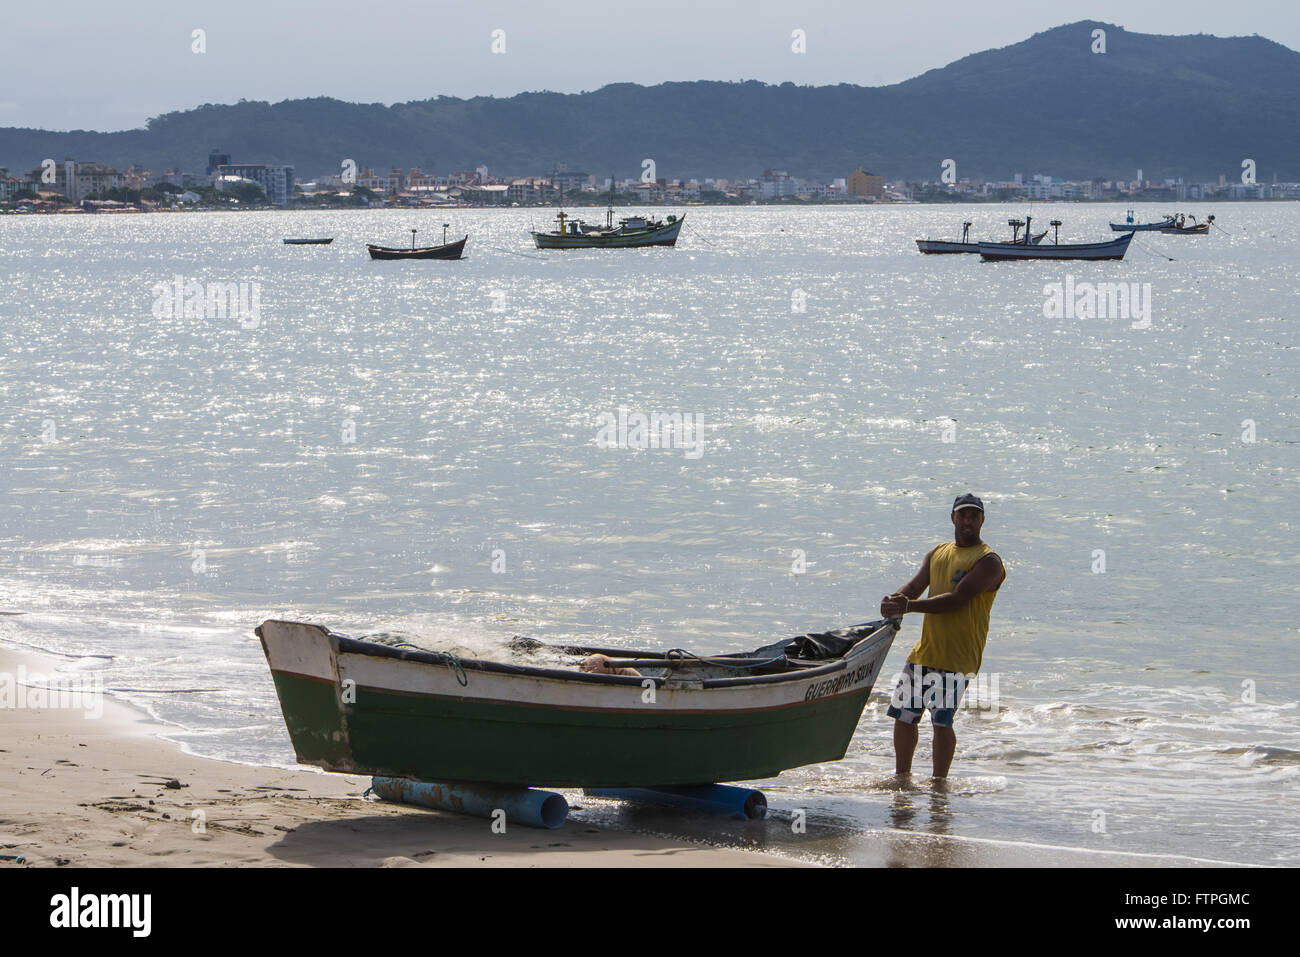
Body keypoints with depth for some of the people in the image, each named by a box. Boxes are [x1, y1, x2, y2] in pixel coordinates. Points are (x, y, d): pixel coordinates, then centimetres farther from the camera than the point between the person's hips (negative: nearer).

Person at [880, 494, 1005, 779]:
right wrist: (895, 599, -14)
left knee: (941, 721, -12)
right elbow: (915, 586, 10)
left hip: (957, 656, -7)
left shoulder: (987, 561, -7)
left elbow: (958, 600, -18)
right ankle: (902, 777, 24)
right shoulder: (938, 553, 18)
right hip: (925, 650, 7)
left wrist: (909, 606, -24)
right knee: (903, 715, 9)